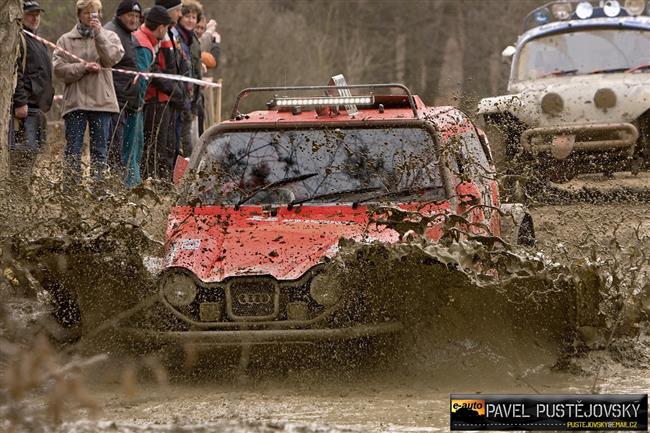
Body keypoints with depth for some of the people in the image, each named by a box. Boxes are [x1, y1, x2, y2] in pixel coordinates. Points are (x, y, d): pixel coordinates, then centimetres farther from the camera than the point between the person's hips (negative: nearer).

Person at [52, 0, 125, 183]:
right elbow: (59, 68, -2)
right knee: (73, 149, -2)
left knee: (100, 149, 4)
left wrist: (99, 34, -14)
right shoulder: (66, 40, 8)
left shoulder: (109, 37, 10)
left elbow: (111, 58, -8)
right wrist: (83, 67, -13)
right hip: (75, 102, -1)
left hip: (102, 101, 1)